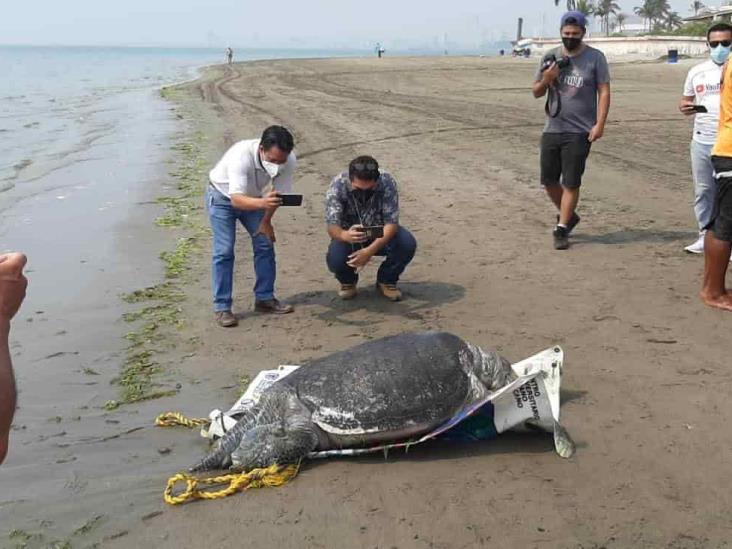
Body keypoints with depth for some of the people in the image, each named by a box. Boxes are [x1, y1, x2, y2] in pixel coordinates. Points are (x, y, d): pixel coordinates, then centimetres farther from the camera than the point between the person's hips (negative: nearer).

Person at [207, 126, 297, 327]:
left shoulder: (288, 160, -27)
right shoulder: (241, 156, -42)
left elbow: (279, 194, -10)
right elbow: (236, 199, -49)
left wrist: (265, 220, -3)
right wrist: (263, 203, -67)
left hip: (252, 197, 5)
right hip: (222, 197, -5)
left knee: (265, 244, 1)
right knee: (224, 251, -12)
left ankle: (265, 298, 14)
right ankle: (222, 307, -4)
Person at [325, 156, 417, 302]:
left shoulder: (387, 183, -26)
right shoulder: (338, 185, -26)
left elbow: (391, 222, -28)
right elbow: (332, 226, -31)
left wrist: (370, 250, -43)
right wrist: (345, 235, -56)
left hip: (380, 235, 1)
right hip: (349, 235, -1)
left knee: (407, 244, -28)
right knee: (335, 259, -32)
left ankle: (386, 280, 2)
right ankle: (348, 281, 6)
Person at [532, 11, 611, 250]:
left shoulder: (595, 57, -2)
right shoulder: (551, 57, 8)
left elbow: (604, 92, -4)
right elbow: (536, 92, 12)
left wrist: (599, 124, -15)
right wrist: (546, 79, -10)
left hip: (579, 132, -4)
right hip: (552, 129, 4)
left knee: (571, 183, -1)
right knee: (549, 180, 9)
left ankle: (561, 229, 10)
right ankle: (568, 216, 32)